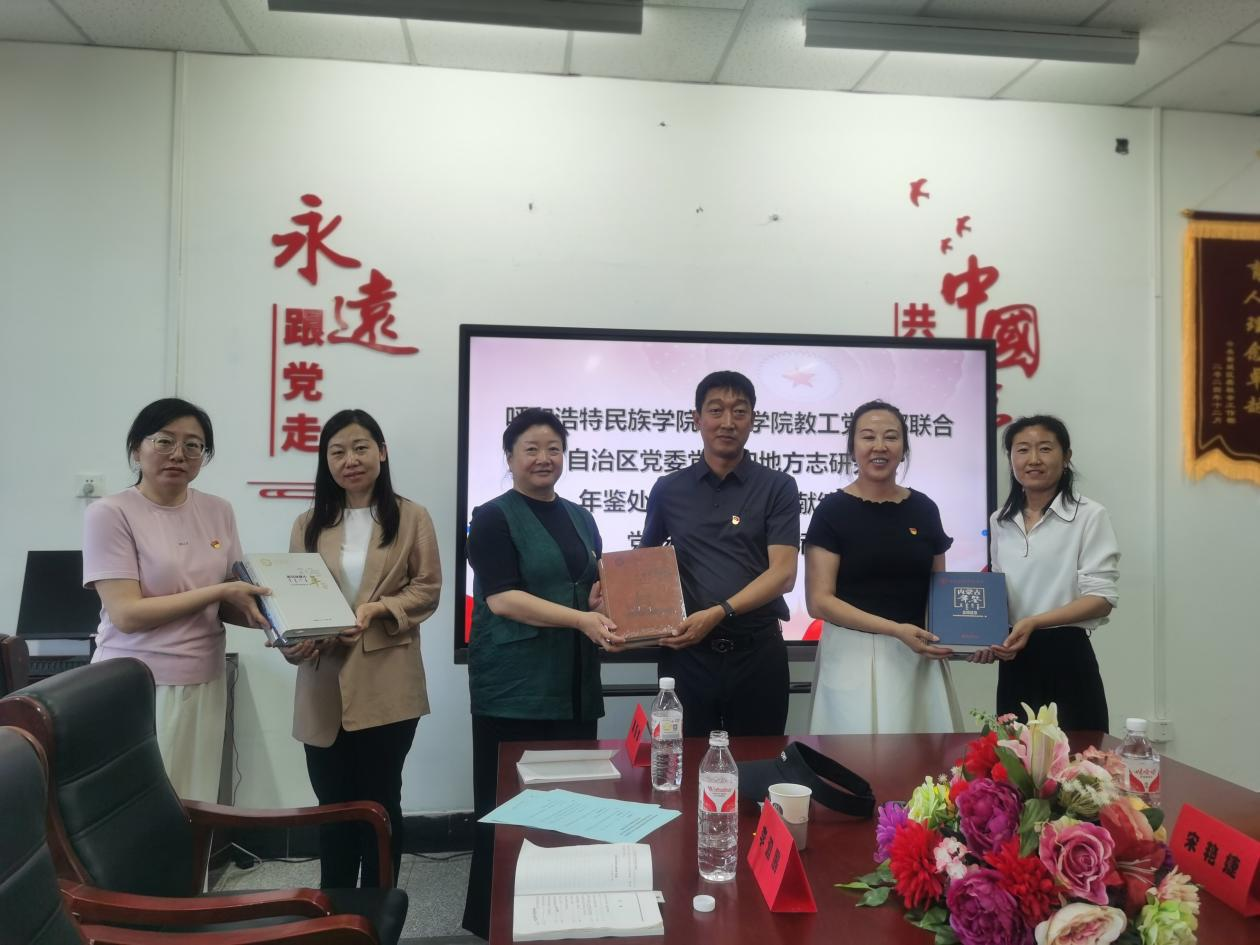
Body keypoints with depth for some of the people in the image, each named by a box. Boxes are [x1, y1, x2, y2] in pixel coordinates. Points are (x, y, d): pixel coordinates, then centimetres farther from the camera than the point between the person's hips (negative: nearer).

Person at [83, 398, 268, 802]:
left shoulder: (218, 511, 6)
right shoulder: (110, 513, -8)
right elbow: (126, 614, -14)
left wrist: (266, 615, -11)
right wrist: (219, 591, -19)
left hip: (204, 684, 4)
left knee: (197, 809, 8)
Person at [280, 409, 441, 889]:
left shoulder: (412, 517, 1)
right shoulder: (309, 524, 10)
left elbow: (427, 590, -2)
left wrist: (377, 609, -19)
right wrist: (293, 640, -14)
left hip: (386, 687, -3)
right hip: (324, 688, 3)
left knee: (381, 803, 8)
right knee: (333, 806, 13)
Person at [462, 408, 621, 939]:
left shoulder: (580, 519, 15)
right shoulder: (494, 518, -4)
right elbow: (501, 598, -15)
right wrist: (582, 619, -23)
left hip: (574, 684, 6)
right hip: (515, 686, -6)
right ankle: (496, 917, 17)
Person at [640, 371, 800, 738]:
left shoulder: (777, 487, -1)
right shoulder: (668, 490, 6)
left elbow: (783, 573, -10)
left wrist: (719, 613, -20)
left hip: (758, 651, -1)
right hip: (687, 650, 1)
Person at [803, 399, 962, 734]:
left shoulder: (924, 510, 7)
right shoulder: (833, 510, -5)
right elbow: (819, 602, -10)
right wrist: (895, 629, -18)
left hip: (918, 657, 4)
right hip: (855, 655, -4)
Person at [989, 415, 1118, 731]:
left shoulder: (1089, 515, -7)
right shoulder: (1000, 521, 11)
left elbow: (1101, 597, -12)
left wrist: (1034, 622, -22)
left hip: (1065, 657, -5)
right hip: (1013, 662, 5)